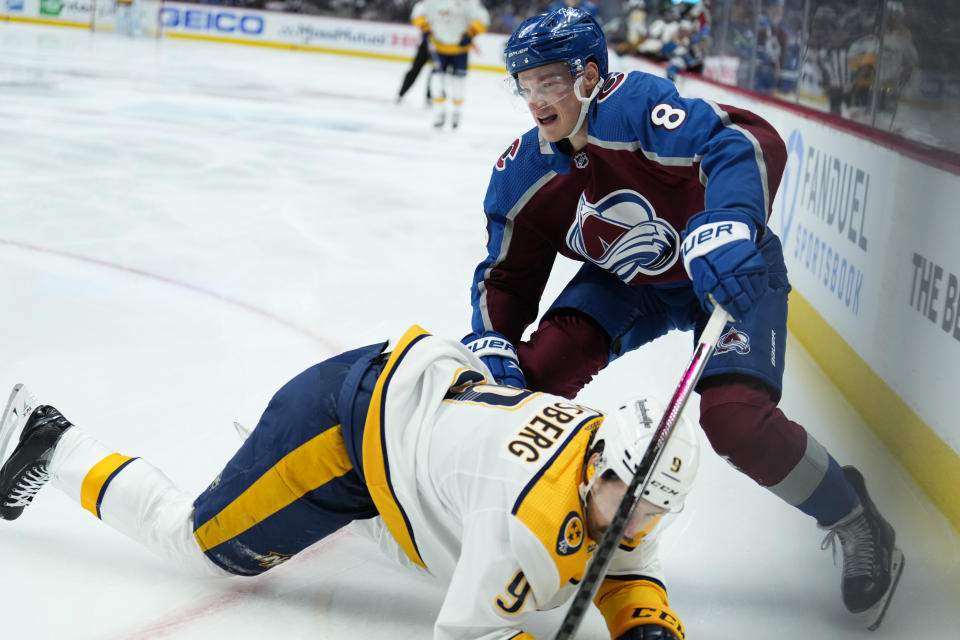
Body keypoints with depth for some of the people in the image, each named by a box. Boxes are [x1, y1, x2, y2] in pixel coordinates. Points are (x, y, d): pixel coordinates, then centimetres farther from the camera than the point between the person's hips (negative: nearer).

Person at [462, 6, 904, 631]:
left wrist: (726, 227, -56)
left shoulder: (636, 104, -29)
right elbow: (507, 276, -1)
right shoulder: (525, 174, -9)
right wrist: (491, 345, -19)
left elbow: (745, 143, -40)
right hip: (625, 283, 6)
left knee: (735, 418, -23)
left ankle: (854, 521, 3)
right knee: (537, 369, -14)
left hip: (729, 274, -6)